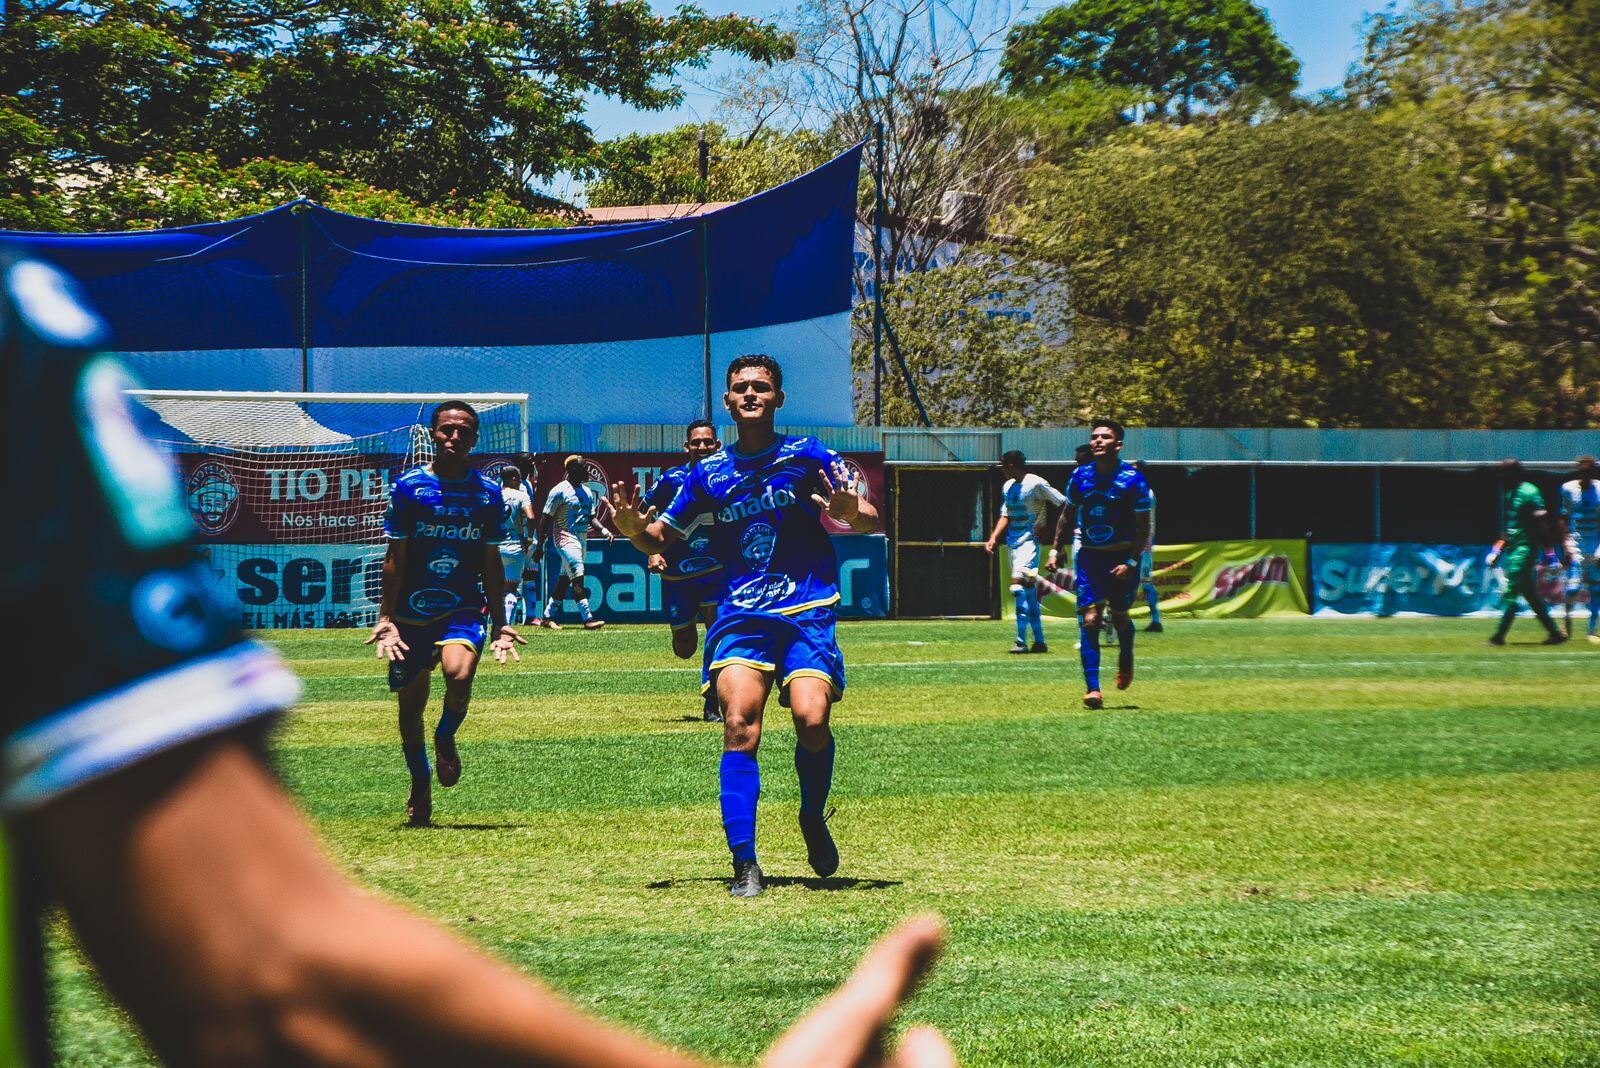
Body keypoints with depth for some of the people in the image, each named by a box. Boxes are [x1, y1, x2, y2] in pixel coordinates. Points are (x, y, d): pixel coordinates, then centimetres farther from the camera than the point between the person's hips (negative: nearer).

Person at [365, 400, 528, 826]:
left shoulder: (488, 492, 4)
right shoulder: (409, 486, -2)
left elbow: (491, 563, 11)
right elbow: (395, 558, 1)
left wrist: (500, 624, 9)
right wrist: (385, 619, -5)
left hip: (465, 608, 0)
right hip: (412, 611, 0)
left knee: (459, 672, -29)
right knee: (410, 707, 5)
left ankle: (446, 739, 3)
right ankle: (420, 787, 28)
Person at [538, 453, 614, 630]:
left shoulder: (588, 491, 14)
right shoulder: (560, 490, -8)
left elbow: (592, 516, 17)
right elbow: (545, 519, -8)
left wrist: (603, 530, -2)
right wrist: (540, 545, -10)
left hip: (582, 539, 8)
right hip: (565, 537, -8)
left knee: (565, 579, 11)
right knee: (577, 576, -18)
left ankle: (547, 617, 19)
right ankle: (588, 618, -24)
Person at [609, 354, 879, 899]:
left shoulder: (807, 456, 4)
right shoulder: (709, 473, 12)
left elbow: (871, 520, -1)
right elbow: (661, 537, 20)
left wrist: (851, 515, -26)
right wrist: (634, 529, -4)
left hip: (807, 609, -1)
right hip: (740, 613, 2)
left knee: (811, 720, -19)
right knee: (740, 724, -19)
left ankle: (813, 820, 11)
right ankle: (743, 863, -17)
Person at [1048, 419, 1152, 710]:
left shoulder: (1133, 479, -10)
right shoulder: (1080, 476, 2)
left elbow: (1144, 528, -9)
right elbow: (1068, 516, 17)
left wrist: (1132, 562, -17)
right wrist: (1056, 548, 9)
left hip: (1123, 559, -2)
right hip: (1090, 558, 2)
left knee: (1119, 617, 10)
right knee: (1089, 619, -10)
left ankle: (1126, 662, 43)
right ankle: (1092, 688, -14)